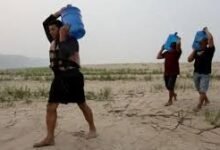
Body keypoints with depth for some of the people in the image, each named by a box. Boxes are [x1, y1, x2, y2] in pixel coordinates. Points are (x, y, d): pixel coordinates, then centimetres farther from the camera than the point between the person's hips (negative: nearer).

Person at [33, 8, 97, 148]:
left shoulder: (71, 40, -9)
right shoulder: (54, 40, 13)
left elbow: (65, 55, -28)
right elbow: (45, 23, 18)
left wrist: (62, 37, -21)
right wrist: (60, 12, 11)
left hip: (72, 77, -7)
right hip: (59, 78, 7)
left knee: (82, 105, 7)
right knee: (51, 107, -2)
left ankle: (93, 129, 24)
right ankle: (49, 138, 2)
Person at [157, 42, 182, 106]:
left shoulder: (177, 52, -4)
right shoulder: (166, 52, 11)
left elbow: (178, 45, -22)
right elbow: (158, 57, 10)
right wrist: (162, 49, 10)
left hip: (173, 72, -6)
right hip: (166, 72, 6)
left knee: (170, 86, -8)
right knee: (168, 86, 14)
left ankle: (170, 100, 6)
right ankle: (174, 94, 43)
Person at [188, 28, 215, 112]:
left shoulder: (209, 50, -7)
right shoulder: (197, 51, 7)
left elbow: (210, 38, -22)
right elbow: (189, 60, 1)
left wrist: (206, 30, -6)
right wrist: (194, 50, 2)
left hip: (205, 74, -5)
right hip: (196, 73, 6)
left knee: (202, 91, -8)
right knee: (200, 91, 18)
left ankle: (199, 106, -1)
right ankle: (206, 100, 41)